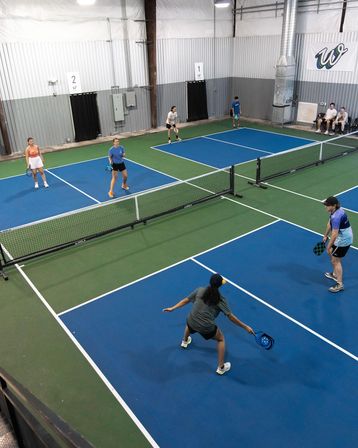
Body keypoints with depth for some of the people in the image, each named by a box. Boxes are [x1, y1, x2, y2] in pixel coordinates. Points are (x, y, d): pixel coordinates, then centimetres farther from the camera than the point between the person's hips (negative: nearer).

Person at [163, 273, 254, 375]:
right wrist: (245, 327, -1)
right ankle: (221, 367, 27)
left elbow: (186, 300, 5)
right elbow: (231, 316, -8)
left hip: (192, 323, 4)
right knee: (221, 339, 25)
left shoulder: (199, 291, -1)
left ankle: (185, 341, 69)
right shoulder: (221, 300, -8)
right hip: (206, 328, -4)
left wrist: (172, 308, 15)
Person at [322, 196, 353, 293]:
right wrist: (326, 235, 20)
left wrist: (329, 247, -27)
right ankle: (335, 274, 43)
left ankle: (340, 284, 7)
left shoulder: (336, 217, -33)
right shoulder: (335, 211, -1)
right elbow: (330, 224, 13)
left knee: (335, 260, -2)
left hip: (343, 241, -10)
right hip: (344, 238, 10)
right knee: (332, 254, 26)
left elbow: (334, 234, -34)